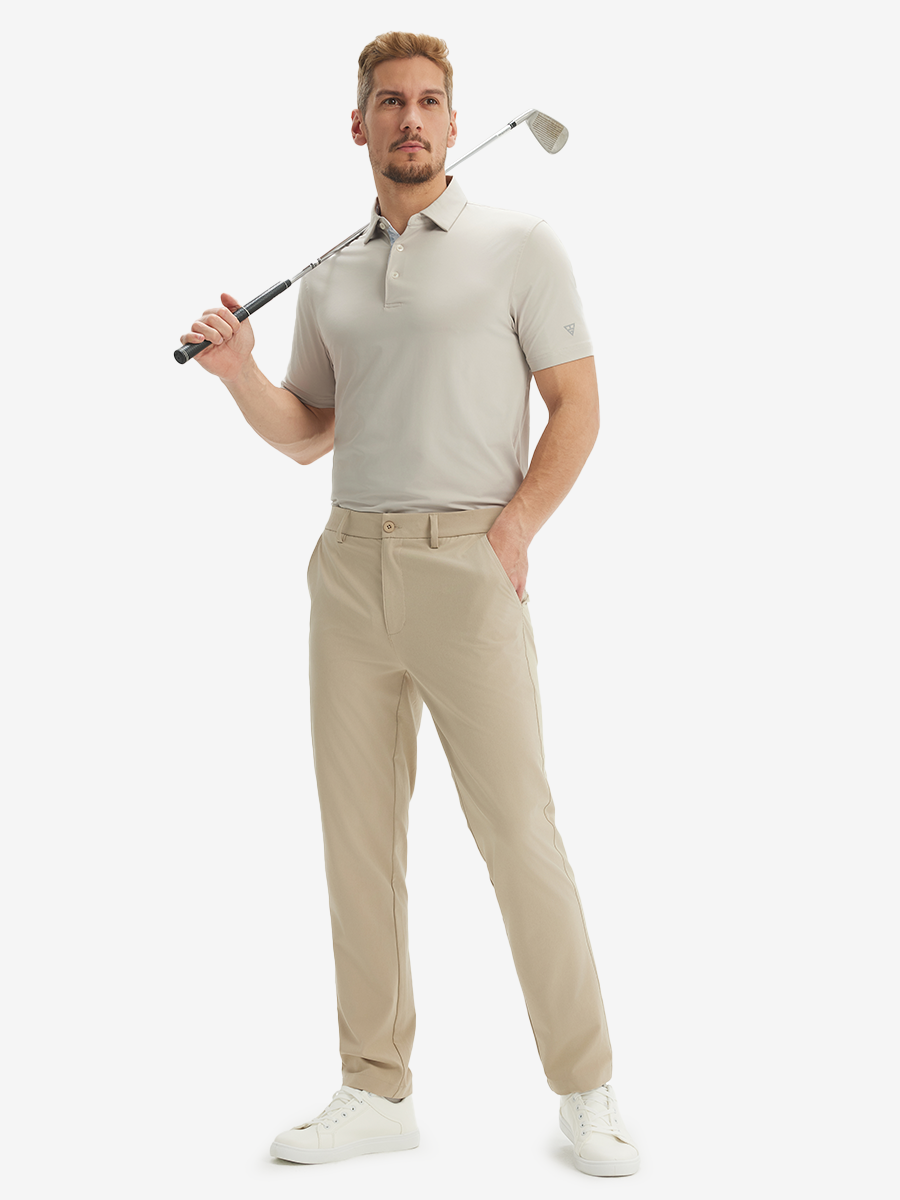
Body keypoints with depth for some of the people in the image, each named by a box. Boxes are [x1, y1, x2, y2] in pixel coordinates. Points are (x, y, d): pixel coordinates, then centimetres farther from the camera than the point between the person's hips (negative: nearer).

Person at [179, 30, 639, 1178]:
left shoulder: (517, 245, 3)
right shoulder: (328, 277, 18)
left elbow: (577, 403, 0)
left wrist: (512, 530, -11)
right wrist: (238, 369, 2)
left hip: (466, 565, -5)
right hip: (350, 566, 5)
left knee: (518, 832, -6)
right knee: (358, 832, 6)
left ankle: (586, 1094, 7)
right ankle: (377, 1090, 17)